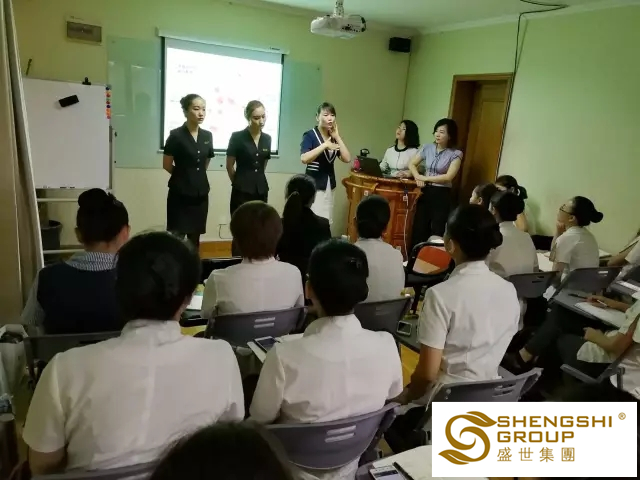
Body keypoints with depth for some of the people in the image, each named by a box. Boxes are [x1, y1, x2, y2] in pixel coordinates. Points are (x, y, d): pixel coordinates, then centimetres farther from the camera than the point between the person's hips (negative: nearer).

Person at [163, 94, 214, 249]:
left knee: (195, 236, 12)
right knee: (176, 236, -3)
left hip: (200, 193, 5)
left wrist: (198, 176, 12)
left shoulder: (207, 136, 5)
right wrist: (183, 176, 7)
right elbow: (166, 165, -4)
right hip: (180, 193, -5)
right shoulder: (176, 135, -10)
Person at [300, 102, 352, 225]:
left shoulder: (334, 138, 11)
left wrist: (337, 137, -3)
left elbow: (347, 159, 0)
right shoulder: (310, 135, -7)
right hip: (314, 183, -6)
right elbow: (304, 159, -24)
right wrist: (325, 145, -21)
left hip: (329, 184, 6)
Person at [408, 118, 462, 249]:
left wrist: (425, 178, -11)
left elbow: (448, 177, -16)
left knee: (437, 231, 0)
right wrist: (417, 178, -8)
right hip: (425, 192, 4)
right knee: (419, 228, 8)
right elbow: (412, 164, 12)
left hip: (442, 195, -4)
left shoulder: (456, 154, -8)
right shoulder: (428, 148, 4)